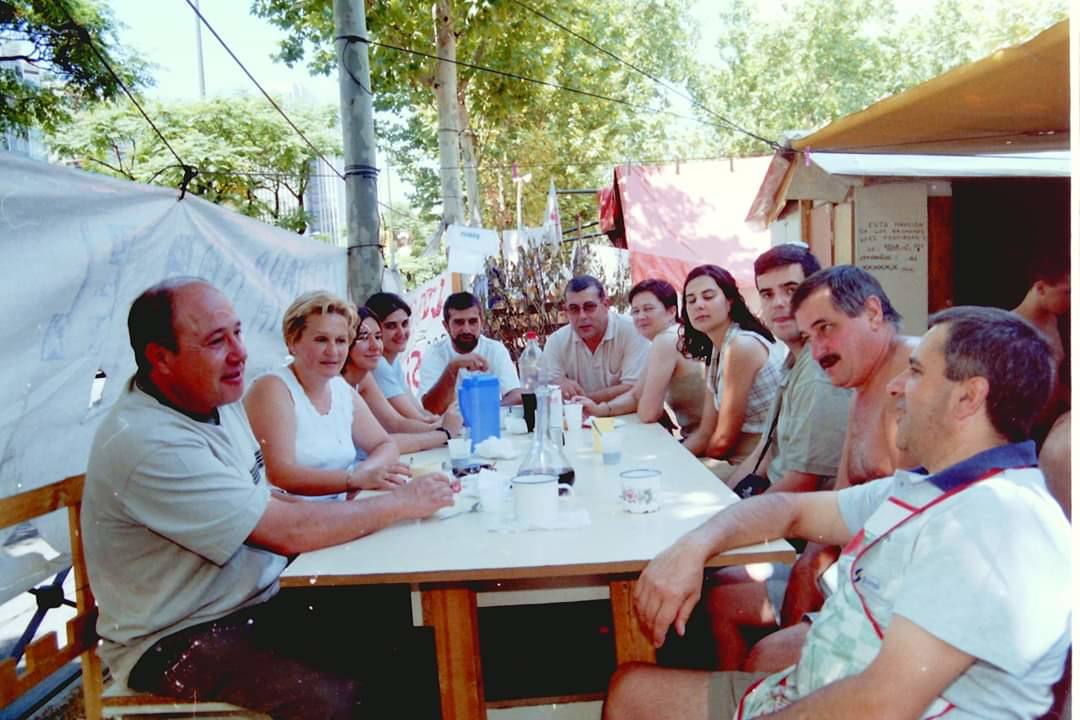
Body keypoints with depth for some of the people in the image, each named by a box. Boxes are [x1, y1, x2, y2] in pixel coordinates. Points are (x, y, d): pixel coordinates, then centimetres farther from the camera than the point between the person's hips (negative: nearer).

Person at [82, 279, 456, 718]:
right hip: (177, 641, -7)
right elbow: (288, 531, -26)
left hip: (257, 599, 8)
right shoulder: (148, 444, -26)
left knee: (399, 656, -8)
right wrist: (403, 503, -16)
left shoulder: (217, 398, 3)